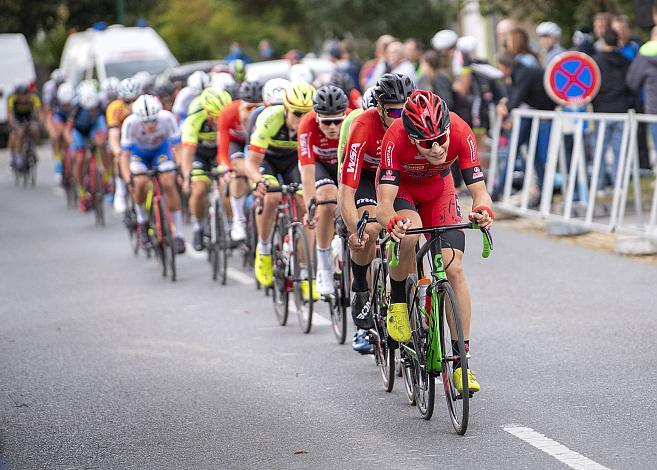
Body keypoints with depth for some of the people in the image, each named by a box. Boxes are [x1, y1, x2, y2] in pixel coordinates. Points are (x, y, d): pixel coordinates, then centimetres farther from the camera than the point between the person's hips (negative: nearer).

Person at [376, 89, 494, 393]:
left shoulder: (461, 133, -34)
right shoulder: (396, 139, -39)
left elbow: (479, 190, -31)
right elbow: (384, 205, -41)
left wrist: (483, 211, -54)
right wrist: (392, 222, -63)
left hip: (438, 190, 2)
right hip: (400, 188, -2)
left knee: (453, 268, -12)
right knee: (409, 236, -35)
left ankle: (461, 359, -5)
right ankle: (397, 300, -6)